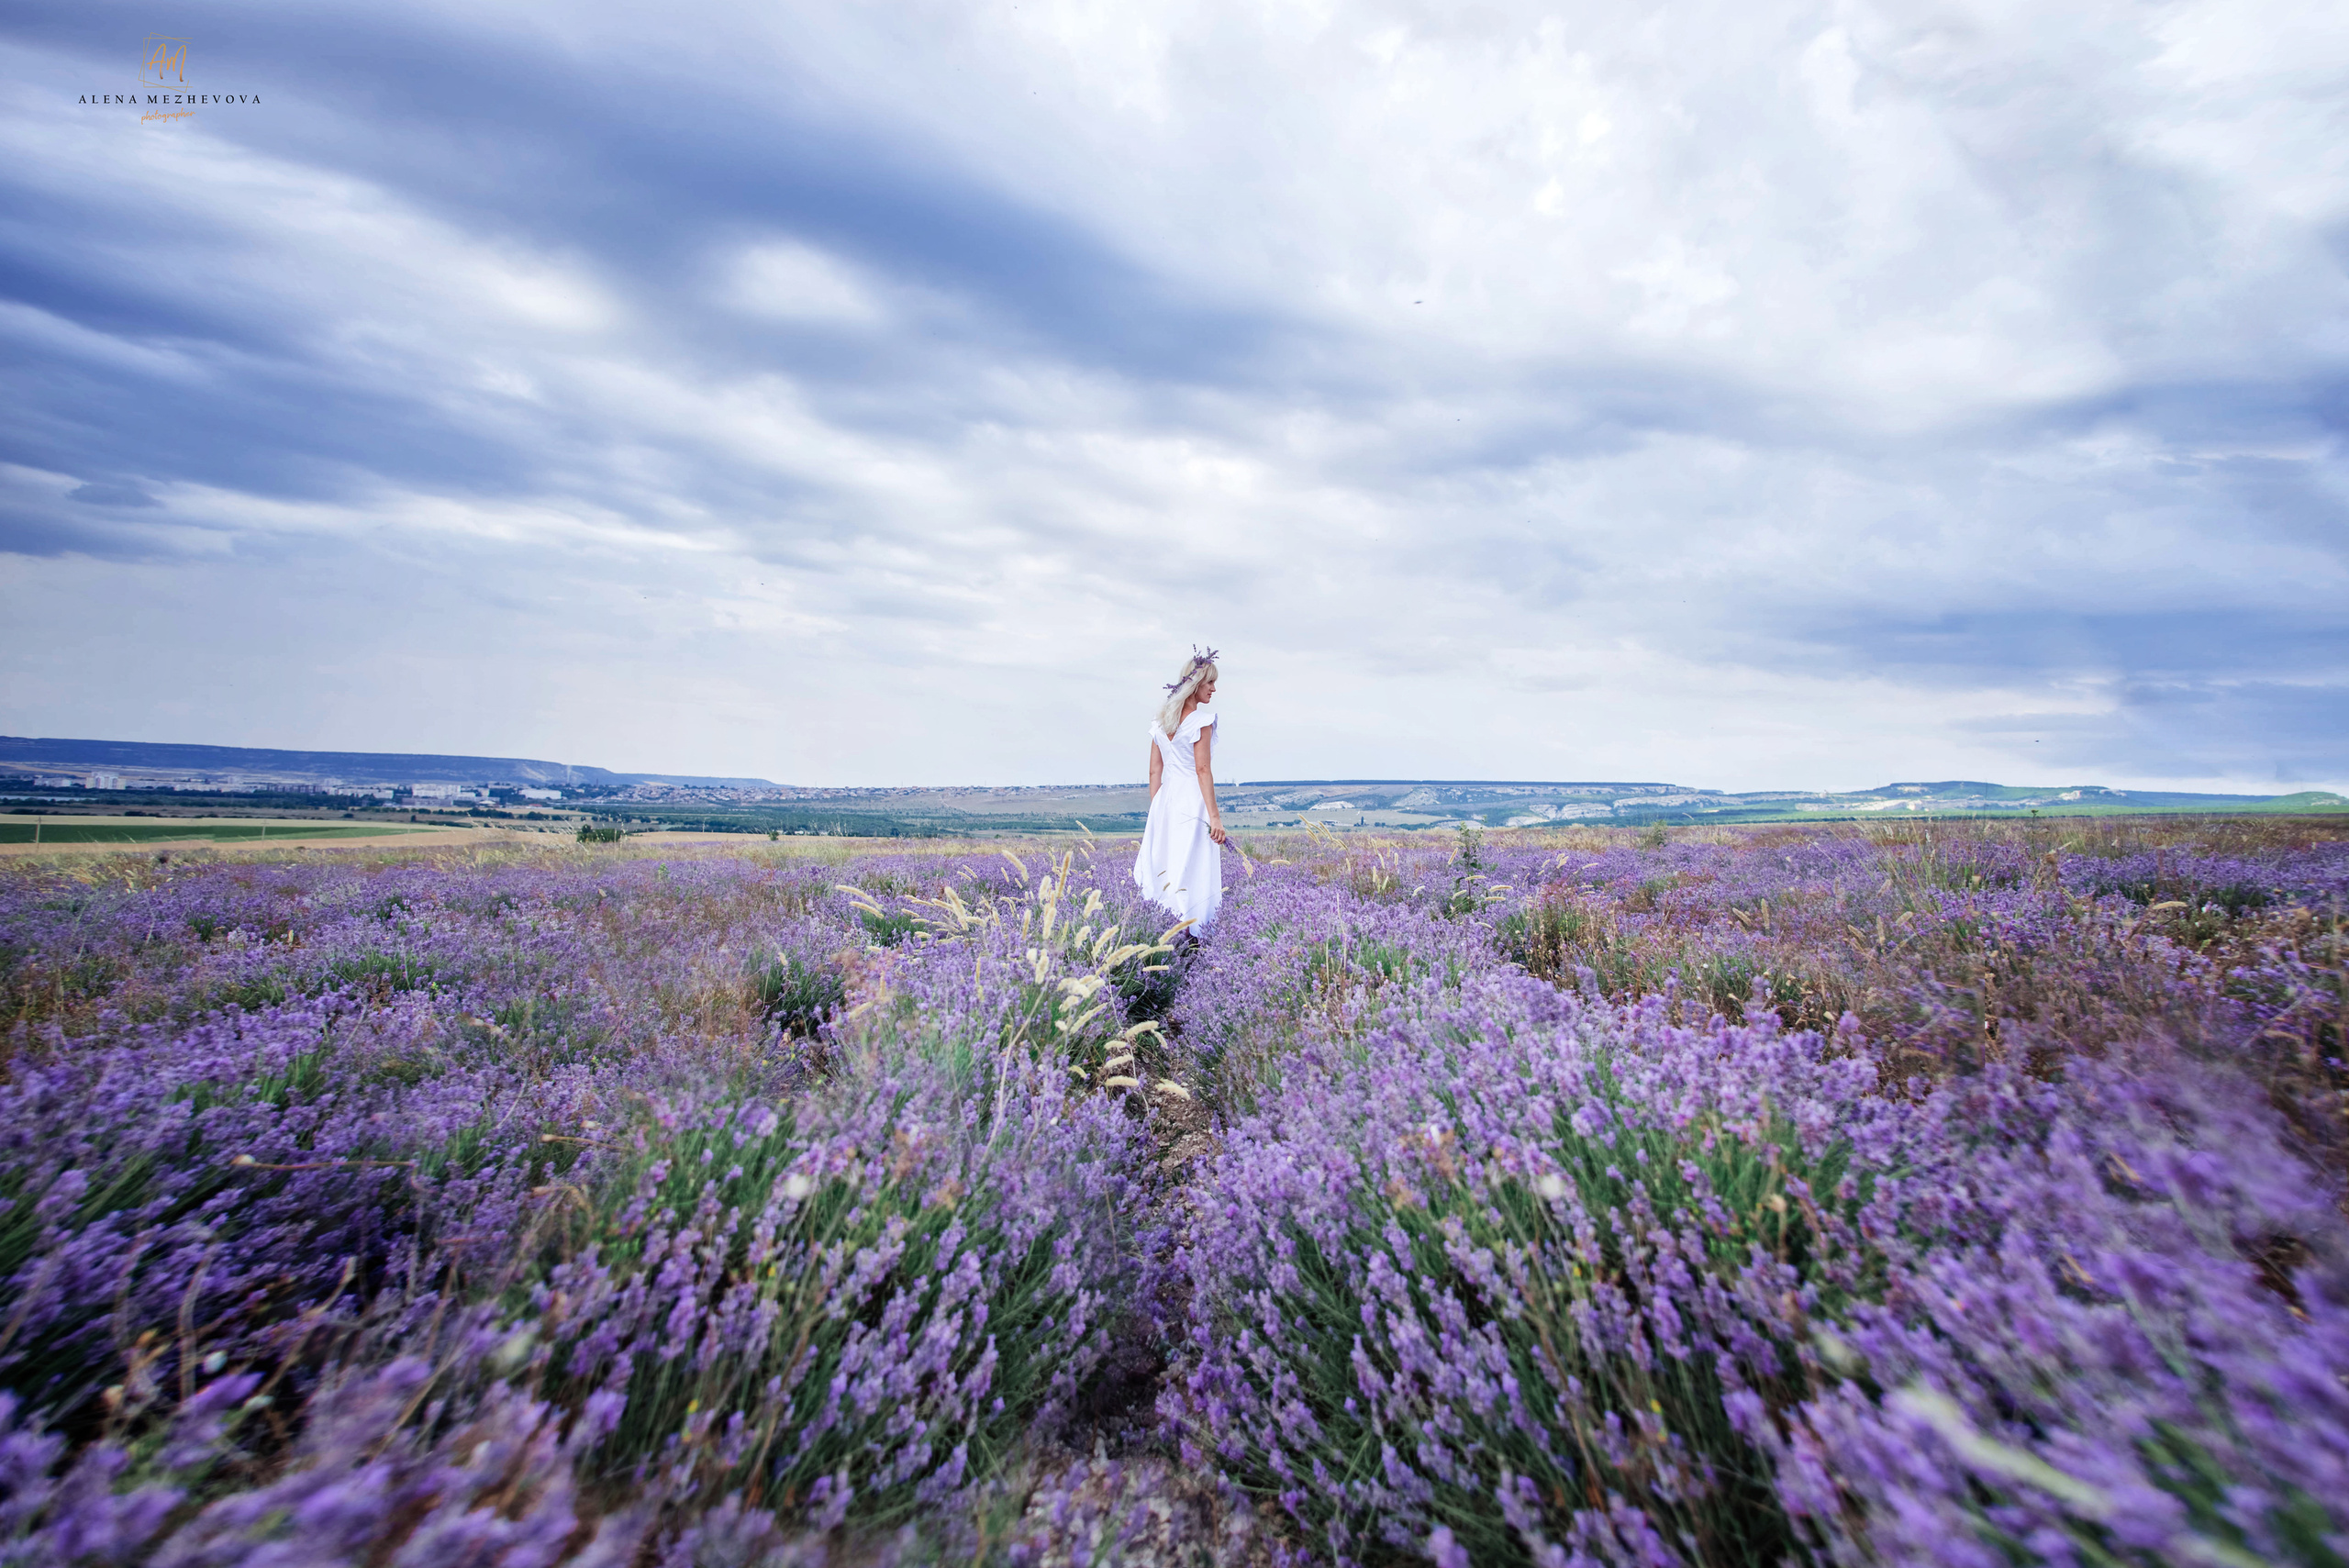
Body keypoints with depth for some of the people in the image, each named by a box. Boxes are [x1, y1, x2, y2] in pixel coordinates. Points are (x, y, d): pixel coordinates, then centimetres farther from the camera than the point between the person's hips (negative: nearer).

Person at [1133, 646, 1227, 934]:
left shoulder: (1160, 722, 11)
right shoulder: (1201, 721, -10)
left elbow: (1155, 771, 12)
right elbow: (1203, 770, -15)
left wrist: (1155, 814, 15)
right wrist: (1215, 816, -14)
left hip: (1165, 801, 7)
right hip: (1193, 802, -7)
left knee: (1162, 871, 8)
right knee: (1193, 874, -2)